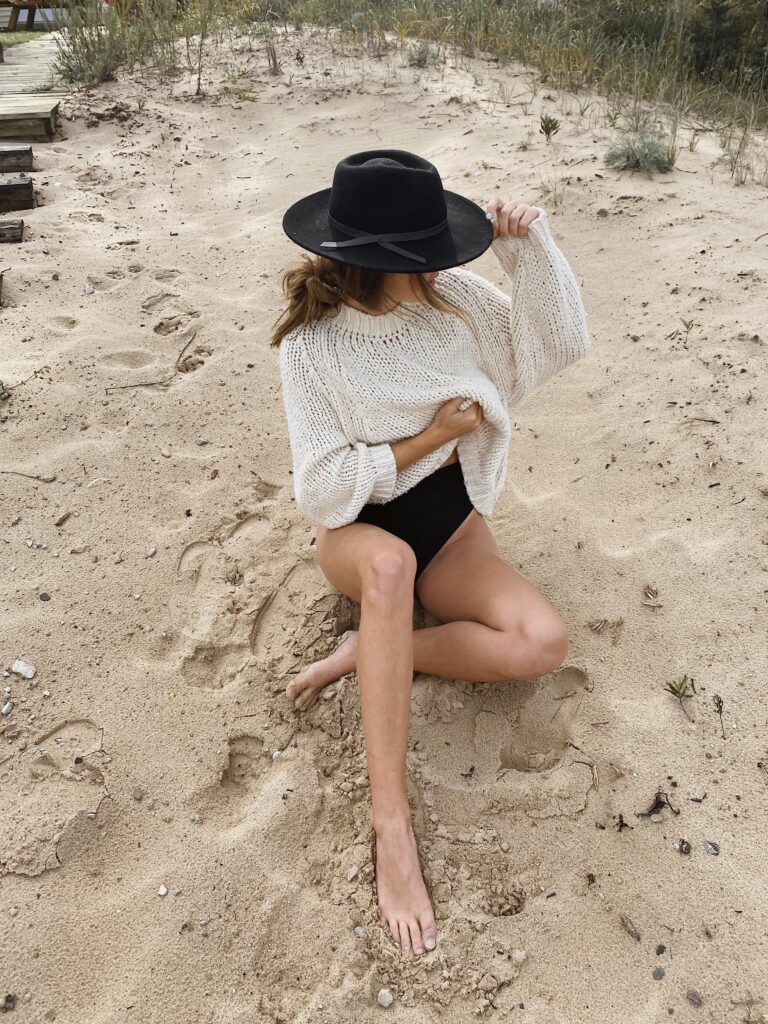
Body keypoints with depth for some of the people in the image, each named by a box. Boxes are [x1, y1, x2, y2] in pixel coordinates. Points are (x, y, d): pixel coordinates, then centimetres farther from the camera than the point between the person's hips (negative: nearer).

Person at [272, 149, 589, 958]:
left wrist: (529, 245, -18)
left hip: (450, 523, 3)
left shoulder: (452, 298, -6)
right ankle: (391, 822, -35)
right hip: (357, 529, -3)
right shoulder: (311, 346, -15)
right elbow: (322, 490, -16)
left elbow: (559, 342, -6)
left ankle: (365, 655, -11)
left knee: (543, 643, -24)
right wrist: (428, 439, -19)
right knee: (391, 561, -43)